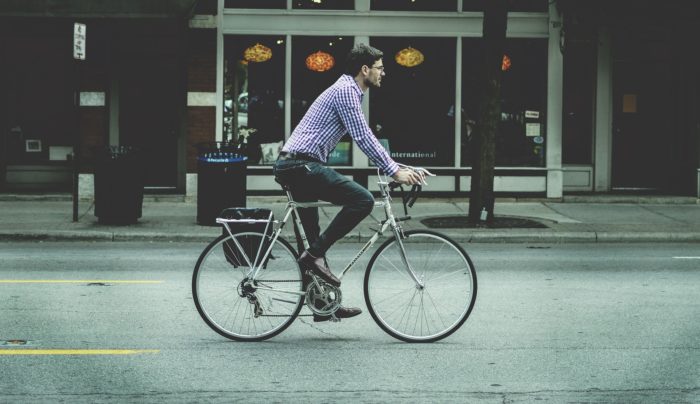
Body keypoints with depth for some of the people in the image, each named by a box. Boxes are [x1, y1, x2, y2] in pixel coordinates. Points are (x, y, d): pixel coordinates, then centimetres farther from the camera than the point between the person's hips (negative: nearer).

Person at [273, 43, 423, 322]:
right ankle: (315, 255, -14)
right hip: (302, 165, -11)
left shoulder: (350, 91, 23)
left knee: (315, 239, 13)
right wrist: (394, 172, -11)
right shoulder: (345, 90, -10)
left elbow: (366, 138, 28)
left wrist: (397, 167, 22)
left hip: (292, 167, 11)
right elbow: (363, 139, -16)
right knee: (362, 200, -18)